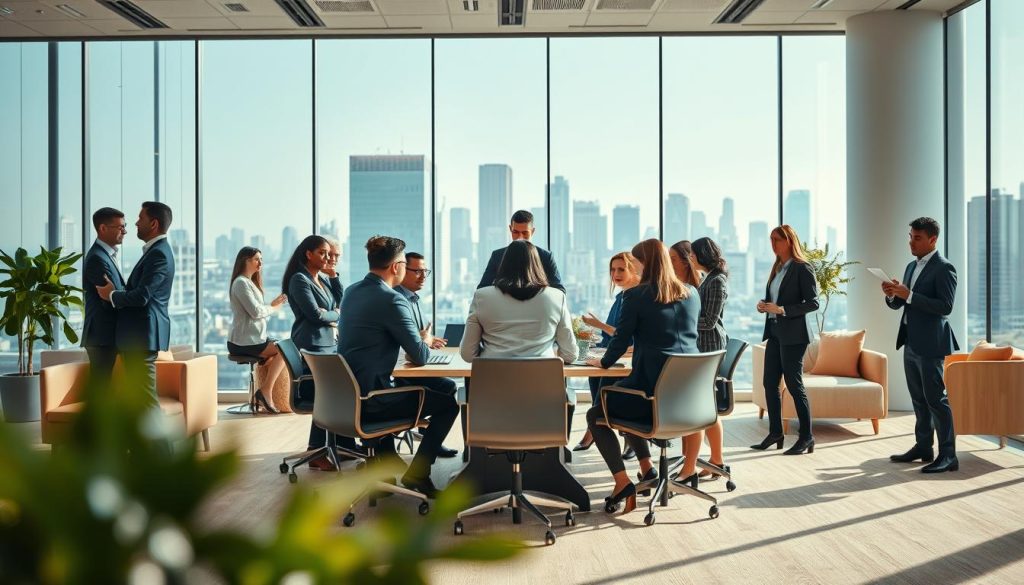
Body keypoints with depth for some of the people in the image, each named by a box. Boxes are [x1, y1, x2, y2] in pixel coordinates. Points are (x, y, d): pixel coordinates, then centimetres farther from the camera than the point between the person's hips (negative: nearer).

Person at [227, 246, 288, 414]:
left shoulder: (250, 282, 21)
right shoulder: (241, 283, -11)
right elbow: (255, 312, -18)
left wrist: (272, 304, -2)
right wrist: (274, 307, -2)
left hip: (253, 338, 10)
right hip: (244, 342, -10)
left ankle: (265, 393, -4)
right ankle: (266, 392, -11)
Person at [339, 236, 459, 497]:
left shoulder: (351, 292, 8)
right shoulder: (392, 300, -19)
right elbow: (420, 357, -18)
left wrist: (420, 342, 16)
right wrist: (426, 342, 6)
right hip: (371, 402, -9)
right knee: (448, 404, 5)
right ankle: (416, 473, 5)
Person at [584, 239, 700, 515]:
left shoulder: (636, 295, -9)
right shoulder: (691, 295, 9)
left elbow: (621, 339, -5)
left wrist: (603, 362, 15)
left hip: (651, 388, -7)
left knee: (596, 414, 16)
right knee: (621, 403, 34)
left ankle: (622, 481, 3)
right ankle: (646, 468, 29)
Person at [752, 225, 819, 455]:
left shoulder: (802, 268, -9)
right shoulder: (777, 268, 13)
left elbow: (813, 303, -14)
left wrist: (782, 310, -21)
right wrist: (764, 306, 1)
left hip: (793, 333, -8)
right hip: (774, 331, 8)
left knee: (794, 384, -3)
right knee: (770, 383, 8)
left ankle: (806, 437, 7)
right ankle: (775, 432, 18)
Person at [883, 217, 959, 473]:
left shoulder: (944, 268, -10)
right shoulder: (912, 267, 15)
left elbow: (946, 306, -20)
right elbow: (898, 305, 17)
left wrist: (908, 294, -24)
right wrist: (892, 295, -5)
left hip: (930, 344, -8)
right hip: (911, 343, 8)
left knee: (936, 399, -5)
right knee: (919, 399, 14)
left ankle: (948, 455, 0)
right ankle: (923, 447, 23)